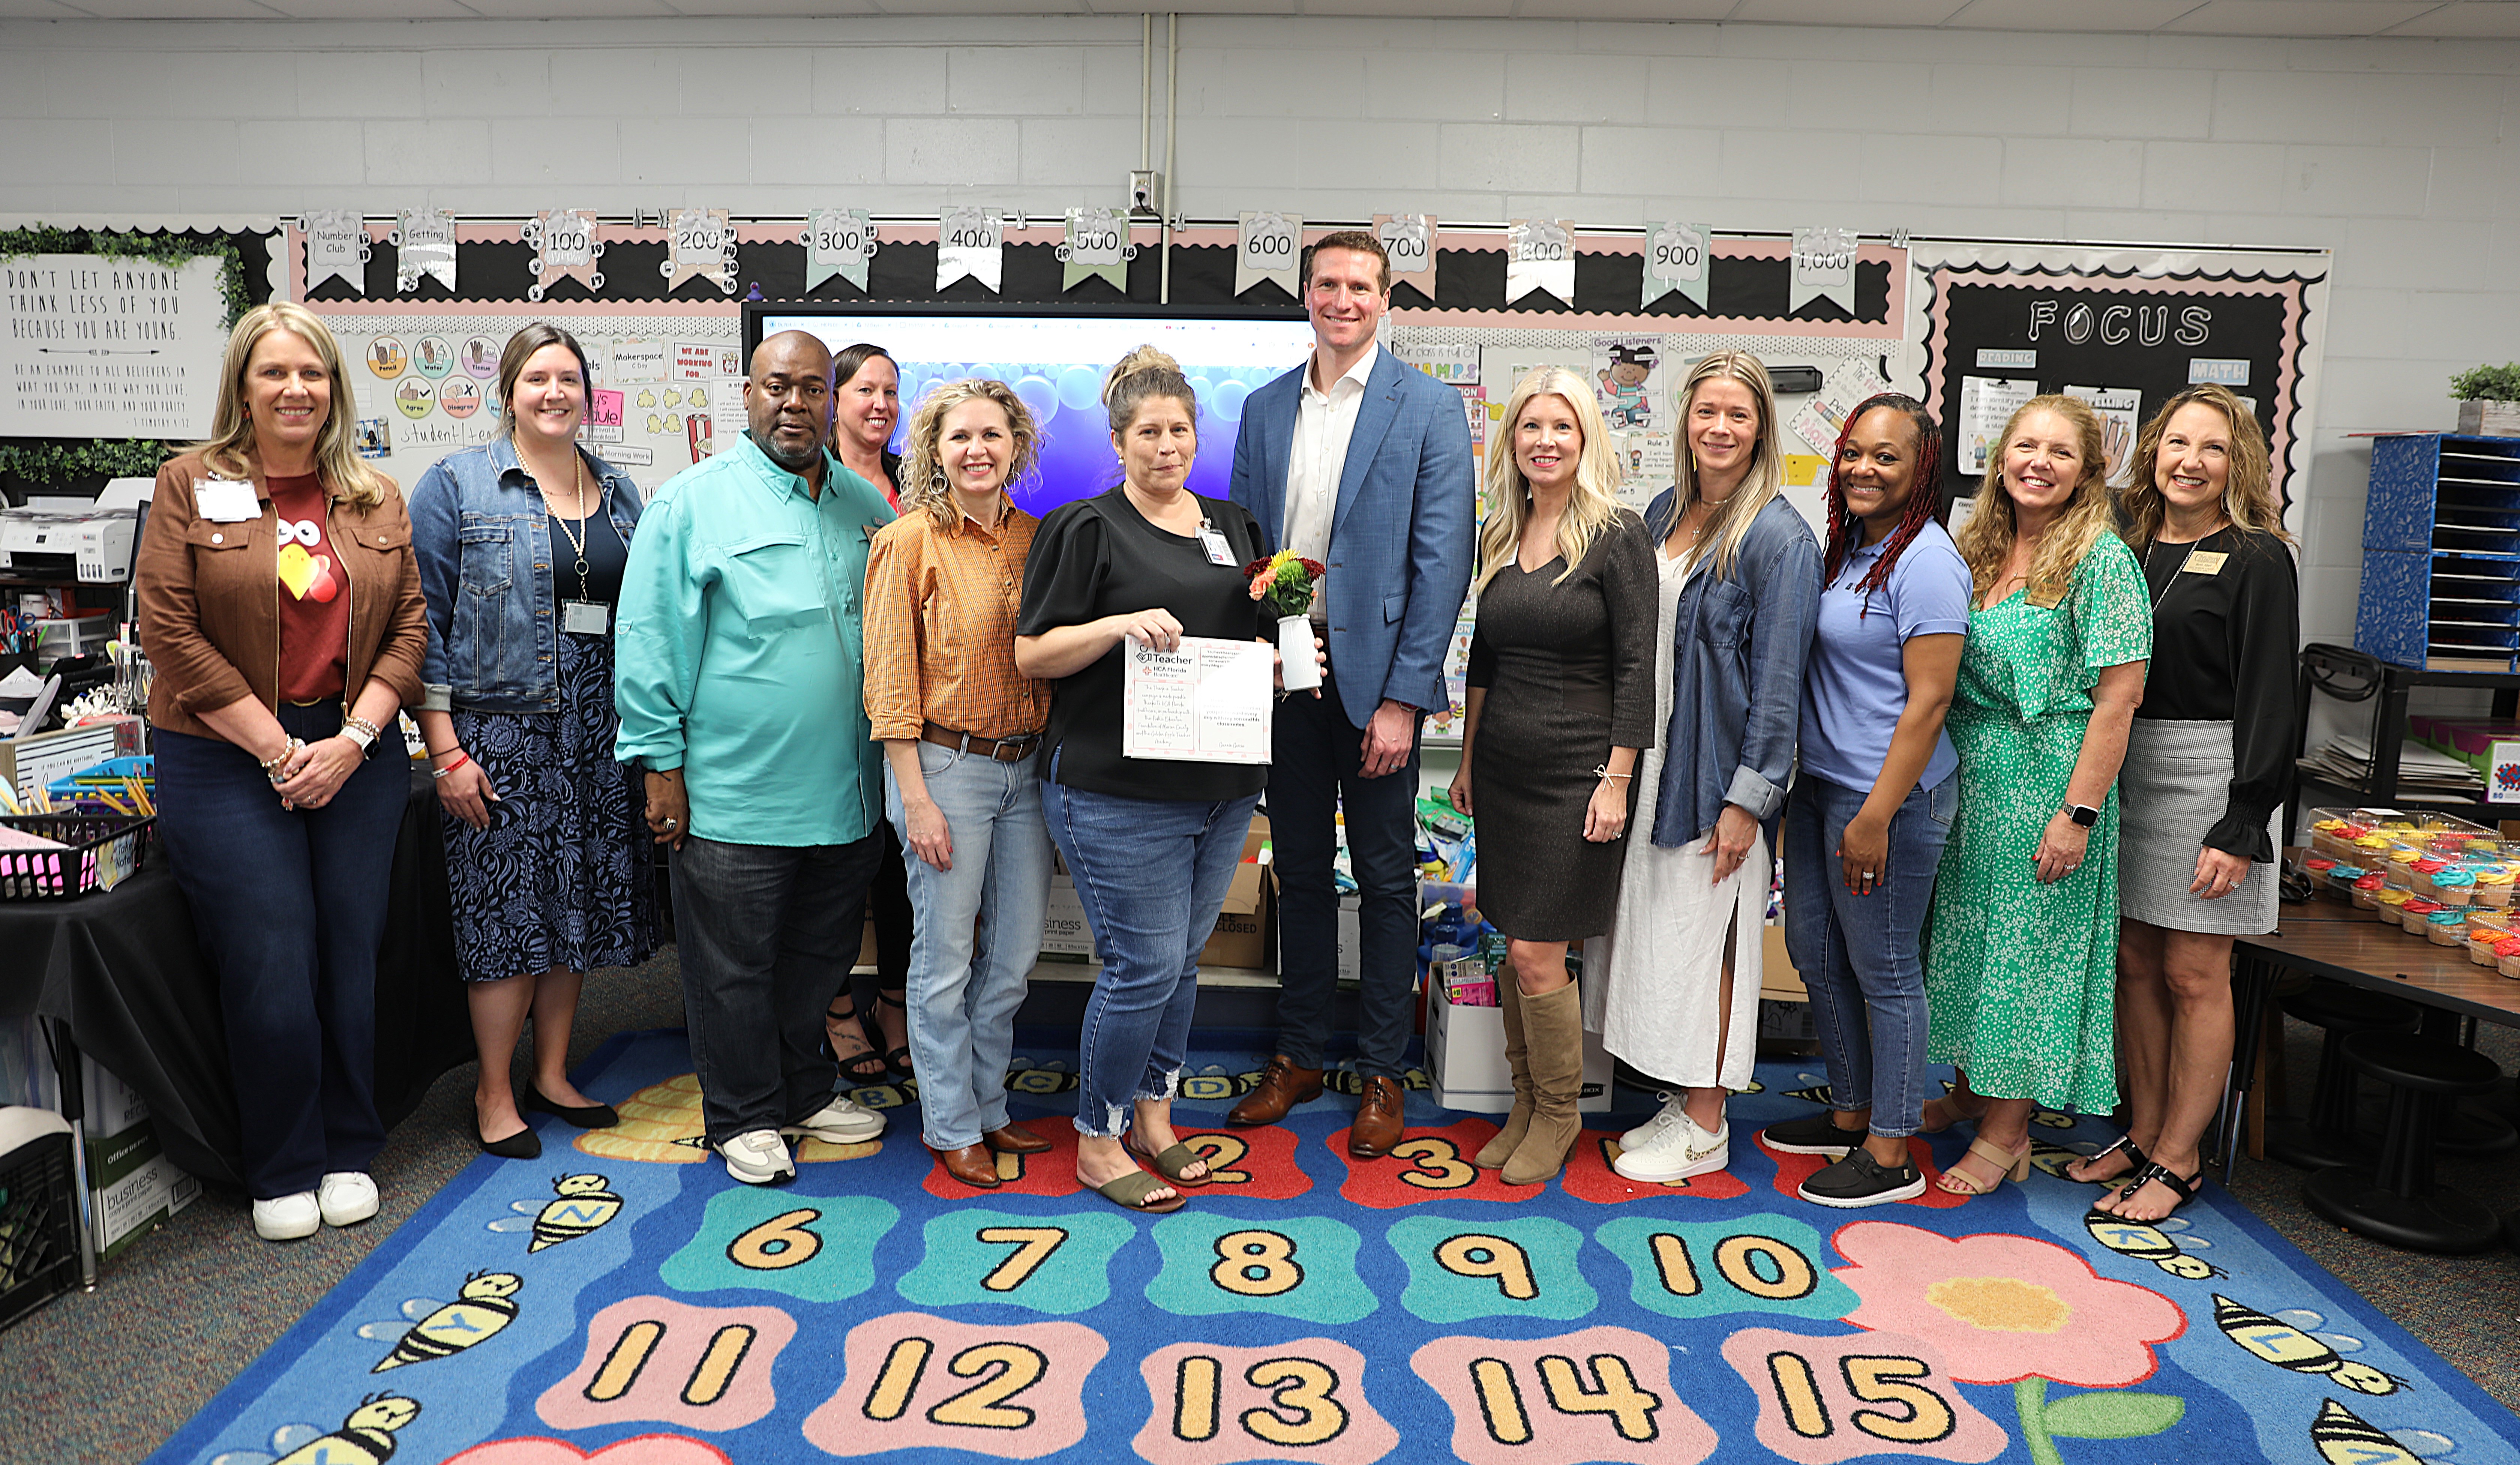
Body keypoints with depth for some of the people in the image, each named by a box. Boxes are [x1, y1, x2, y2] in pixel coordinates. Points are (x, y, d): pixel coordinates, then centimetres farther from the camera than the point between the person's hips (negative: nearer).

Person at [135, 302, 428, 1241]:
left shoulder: (376, 499, 8)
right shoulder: (192, 485, -1)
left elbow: (410, 628, 5)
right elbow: (171, 634, -7)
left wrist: (352, 739, -7)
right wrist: (277, 750, -11)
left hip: (357, 757, 3)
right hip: (226, 761, -3)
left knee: (351, 955, 7)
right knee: (270, 966, -2)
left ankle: (349, 1152, 23)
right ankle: (283, 1171, 16)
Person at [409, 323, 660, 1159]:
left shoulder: (619, 493, 12)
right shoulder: (456, 486, -2)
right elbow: (425, 621, -6)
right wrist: (445, 748, -12)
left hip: (598, 737, 5)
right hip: (499, 732, -5)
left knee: (578, 904, 10)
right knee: (507, 908, -1)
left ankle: (552, 1074, 25)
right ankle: (495, 1092, 14)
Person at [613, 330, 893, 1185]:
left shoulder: (868, 508, 10)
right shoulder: (693, 502, -5)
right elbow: (651, 637, -6)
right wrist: (662, 763, -9)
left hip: (845, 788, 5)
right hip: (734, 792, -5)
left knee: (820, 954, 17)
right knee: (734, 965, 7)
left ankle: (806, 1093, 35)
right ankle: (746, 1118, 23)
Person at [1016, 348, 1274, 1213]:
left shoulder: (1232, 525, 15)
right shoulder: (1087, 528, -4)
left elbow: (1261, 637, 25)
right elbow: (1031, 655, -7)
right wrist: (1120, 625, -21)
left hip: (1221, 785, 6)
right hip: (1119, 791, -6)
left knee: (1182, 960, 15)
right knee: (1144, 965, -3)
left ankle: (1151, 1110, 32)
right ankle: (1098, 1140, 15)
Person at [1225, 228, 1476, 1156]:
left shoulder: (1428, 408, -4)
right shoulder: (1265, 409, 10)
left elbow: (1442, 560, -9)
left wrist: (1403, 696, -14)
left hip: (1374, 674, -4)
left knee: (1385, 879, 6)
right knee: (1300, 870, 14)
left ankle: (1383, 1076, 19)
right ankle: (1299, 1058, 27)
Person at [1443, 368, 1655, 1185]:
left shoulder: (1616, 537, -8)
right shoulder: (1498, 537, 10)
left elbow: (1636, 666, -10)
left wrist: (1617, 781, -14)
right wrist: (1467, 760, 16)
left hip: (1577, 772, -6)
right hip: (1503, 769, 6)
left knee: (1537, 955, -4)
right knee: (1516, 949, 11)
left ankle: (1560, 1114, 17)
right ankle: (1526, 1107, 26)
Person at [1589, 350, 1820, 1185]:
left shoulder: (1779, 536, -12)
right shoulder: (1664, 512, 9)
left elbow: (1780, 677, -14)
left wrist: (1749, 799, -16)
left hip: (1716, 774, -7)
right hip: (1652, 762, 7)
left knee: (1703, 943, 2)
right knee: (1655, 930, 14)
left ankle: (1704, 1130, 17)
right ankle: (1681, 1102, 29)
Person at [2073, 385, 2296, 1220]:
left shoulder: (2256, 559, -5)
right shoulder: (2130, 549, 12)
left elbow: (2268, 703, -9)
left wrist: (2242, 828, -15)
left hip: (2209, 776, -6)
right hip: (2123, 773, 6)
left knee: (2195, 975, 1)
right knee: (2134, 963, 11)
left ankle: (2179, 1159, 13)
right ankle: (2144, 1135, 24)